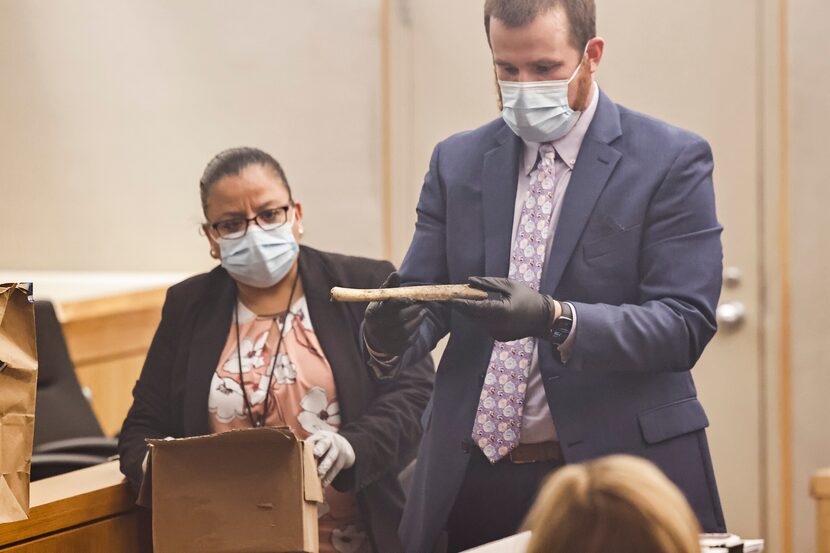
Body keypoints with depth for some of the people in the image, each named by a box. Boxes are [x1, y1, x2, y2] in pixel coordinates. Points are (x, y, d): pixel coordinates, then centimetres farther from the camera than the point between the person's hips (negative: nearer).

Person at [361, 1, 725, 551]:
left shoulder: (673, 160, -4)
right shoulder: (458, 162, 10)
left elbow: (685, 324, -12)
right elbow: (423, 295, 8)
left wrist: (555, 320, -27)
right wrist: (387, 336, -17)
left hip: (617, 471, -4)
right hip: (473, 479, 4)